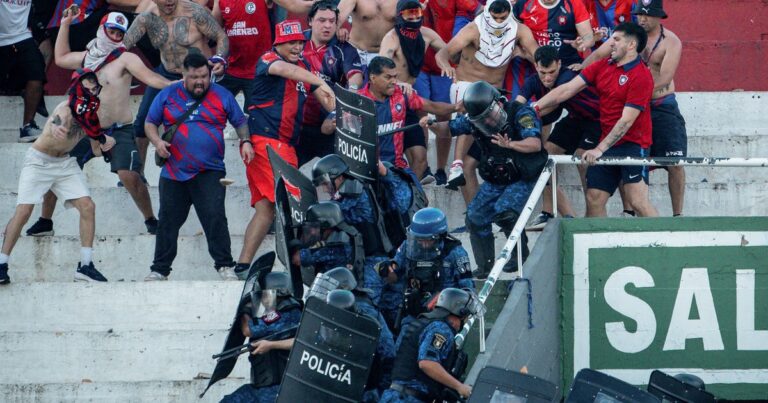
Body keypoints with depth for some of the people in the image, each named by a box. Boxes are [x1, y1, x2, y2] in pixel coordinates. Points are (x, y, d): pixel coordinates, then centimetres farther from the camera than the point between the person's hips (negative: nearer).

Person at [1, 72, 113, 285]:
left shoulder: (91, 112, -4)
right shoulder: (65, 109, -24)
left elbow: (96, 150, 4)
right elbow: (56, 124, -45)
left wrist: (104, 143, -13)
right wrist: (56, 130, -63)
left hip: (65, 163, 6)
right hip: (39, 161, -6)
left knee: (87, 207, -7)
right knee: (23, 211, -13)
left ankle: (86, 265, -1)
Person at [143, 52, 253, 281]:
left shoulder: (222, 96, 6)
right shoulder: (168, 95, 8)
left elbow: (240, 122, 13)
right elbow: (150, 123, 14)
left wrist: (245, 142, -5)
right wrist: (157, 141, -5)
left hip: (210, 173, -2)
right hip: (174, 174, 2)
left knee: (214, 217, -15)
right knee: (168, 222, 4)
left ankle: (225, 266, -8)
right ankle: (159, 270, 14)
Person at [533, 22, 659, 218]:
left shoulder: (641, 76, -13)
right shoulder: (602, 66, 9)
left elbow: (626, 121, -18)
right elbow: (568, 89, 6)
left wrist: (600, 149, -22)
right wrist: (535, 107, -2)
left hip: (632, 143, -7)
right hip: (606, 145, 7)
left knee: (638, 202, -17)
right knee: (594, 199, 2)